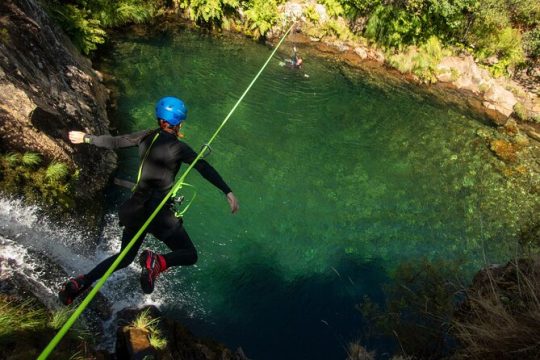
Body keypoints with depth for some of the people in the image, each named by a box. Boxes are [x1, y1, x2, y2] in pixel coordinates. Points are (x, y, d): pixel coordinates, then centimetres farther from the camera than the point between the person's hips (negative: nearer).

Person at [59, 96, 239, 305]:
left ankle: (82, 283, 13)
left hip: (137, 208, 7)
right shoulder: (178, 148, -12)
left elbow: (113, 142, 13)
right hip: (160, 213, -6)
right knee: (190, 255, 8)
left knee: (125, 257, 26)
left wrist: (85, 138, 29)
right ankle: (158, 262, -20)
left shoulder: (146, 137, 4)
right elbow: (204, 168, -23)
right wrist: (227, 192, -26)